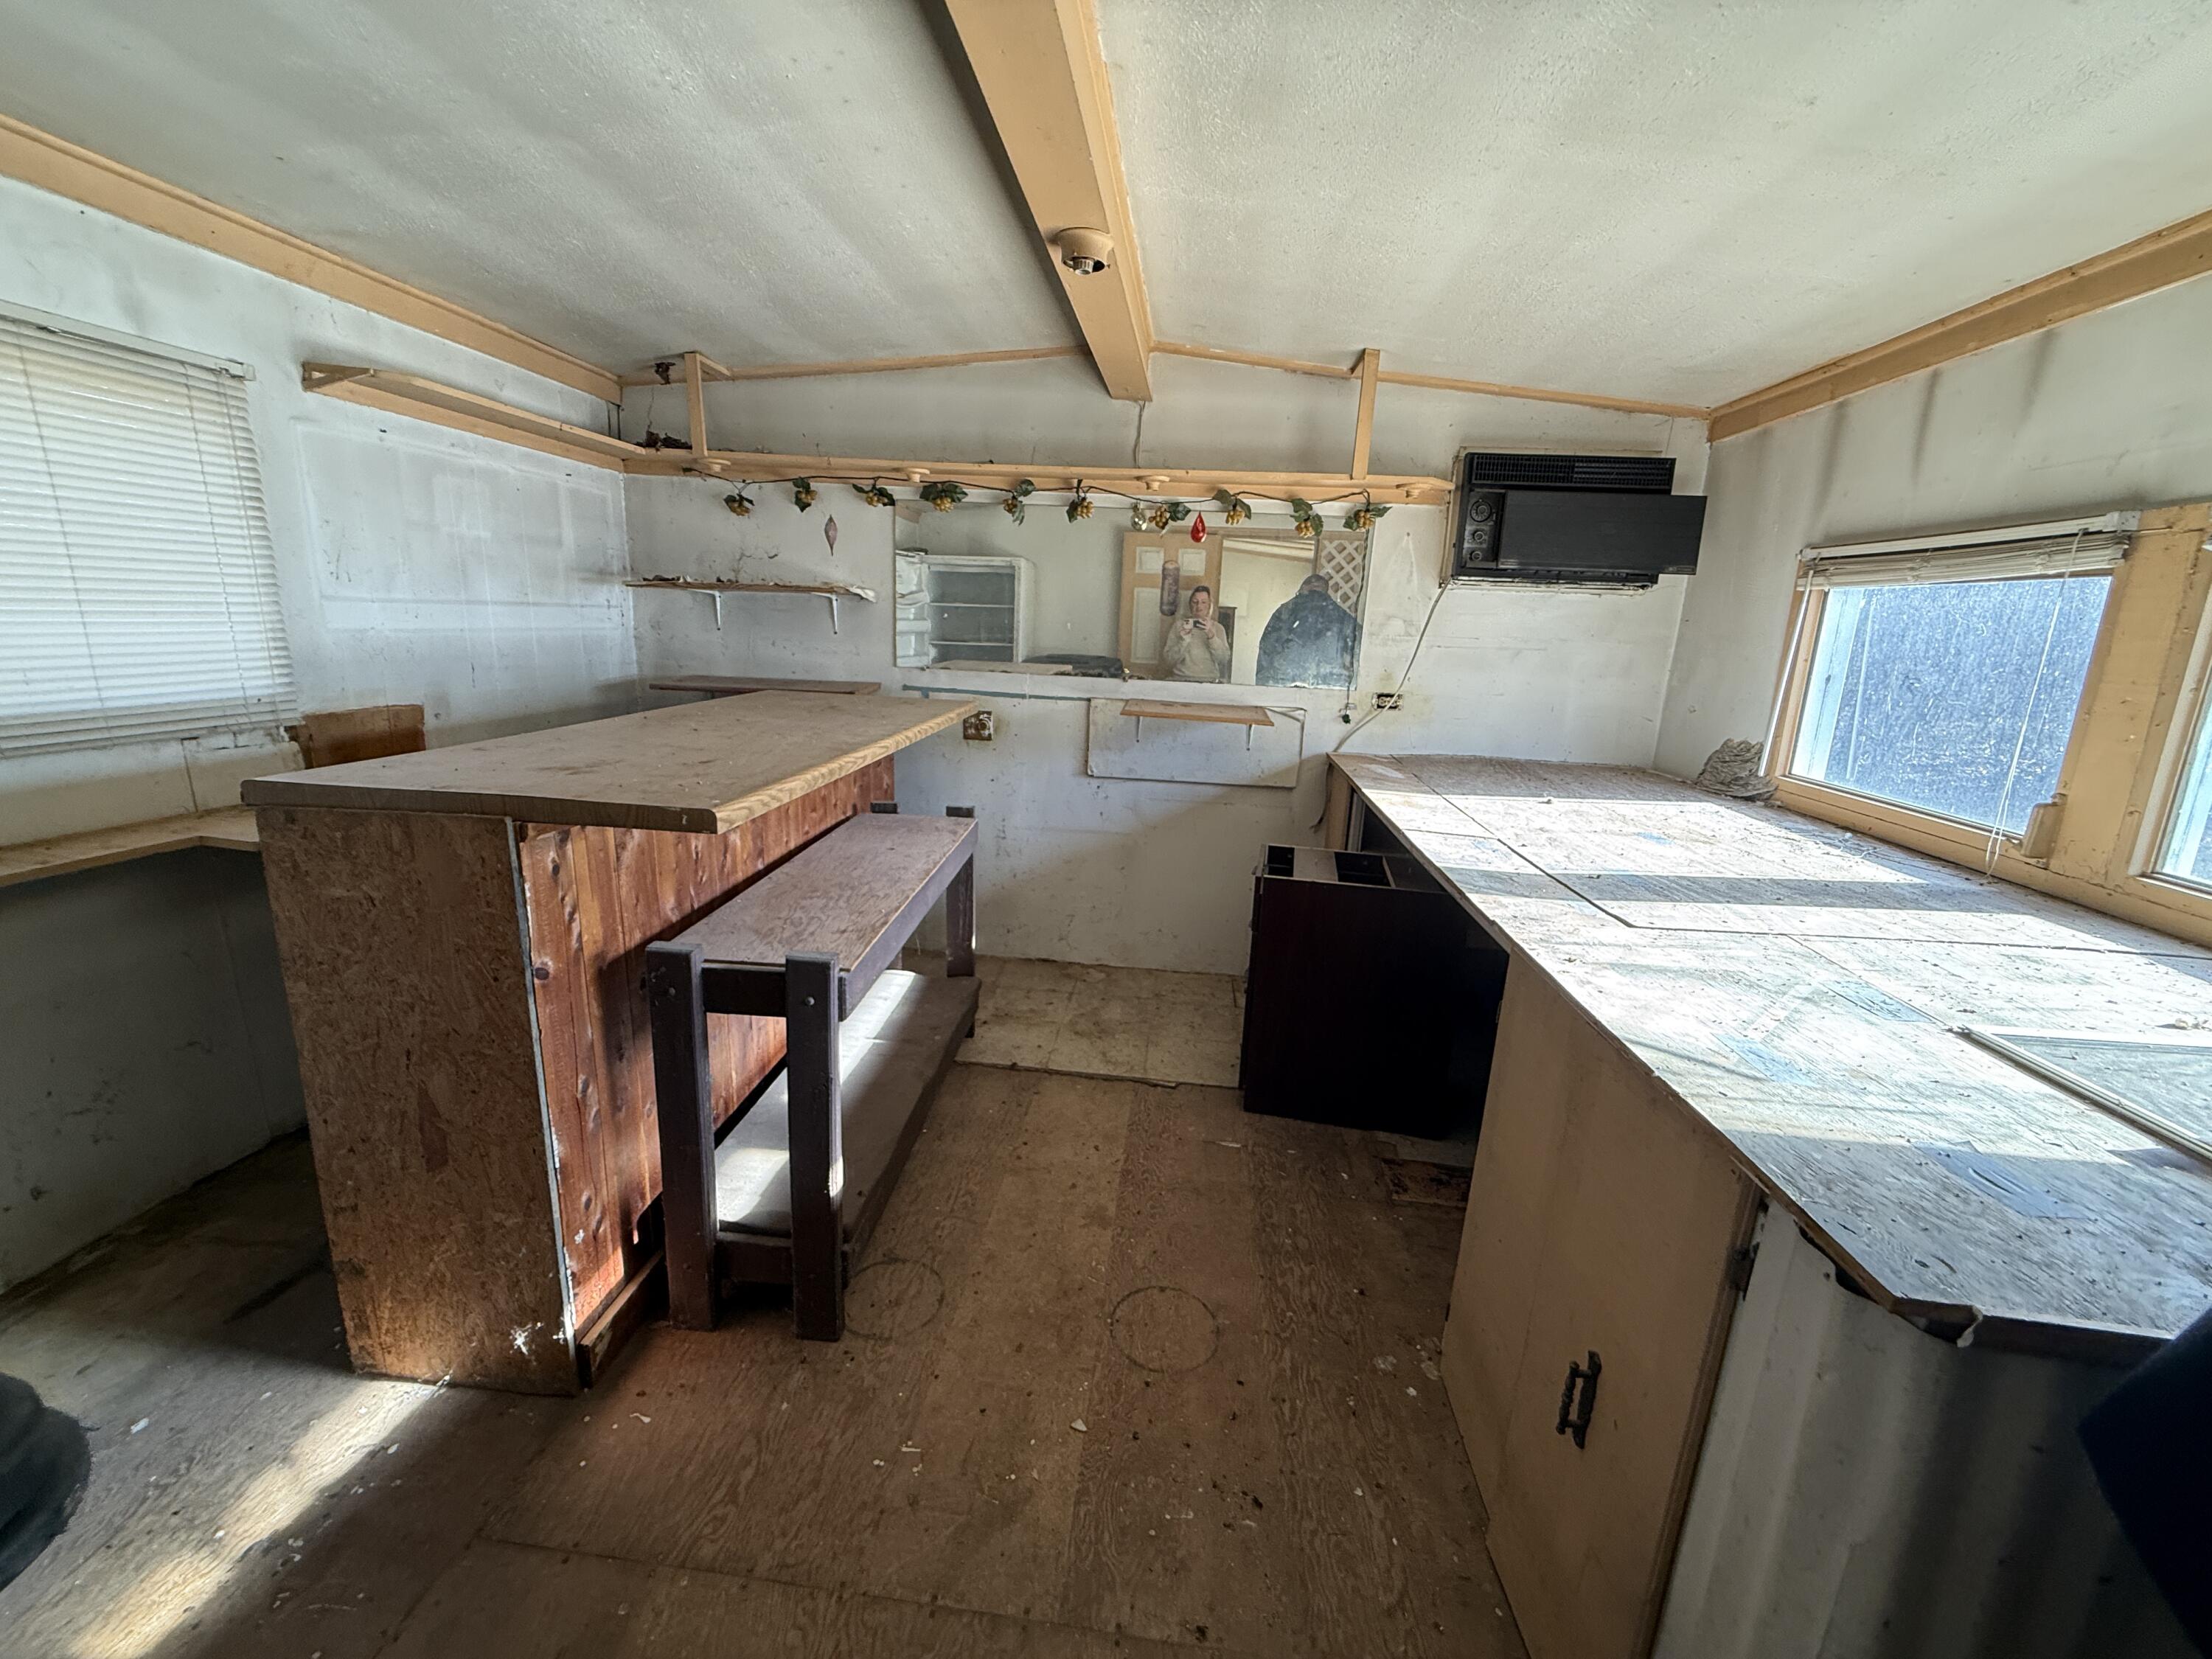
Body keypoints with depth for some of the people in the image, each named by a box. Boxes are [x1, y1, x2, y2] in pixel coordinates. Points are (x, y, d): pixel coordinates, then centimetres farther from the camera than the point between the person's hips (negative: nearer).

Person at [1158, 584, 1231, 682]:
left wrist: (1211, 635, -15)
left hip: (1209, 682, 0)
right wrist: (1183, 641, -12)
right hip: (1180, 679, 0)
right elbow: (1168, 660, 2)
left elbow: (1224, 659, -4)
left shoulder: (1218, 628, 12)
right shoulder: (1179, 626, 10)